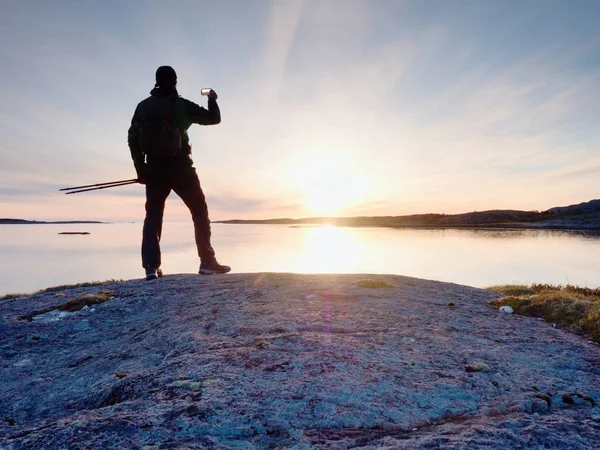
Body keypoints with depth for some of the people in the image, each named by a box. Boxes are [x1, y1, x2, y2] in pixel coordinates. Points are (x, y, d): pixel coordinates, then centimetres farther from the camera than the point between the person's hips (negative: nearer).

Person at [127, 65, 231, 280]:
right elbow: (214, 118, 6)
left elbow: (132, 138, 6)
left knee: (153, 216, 9)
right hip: (180, 167, -3)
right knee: (200, 212, 5)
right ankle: (207, 262, 2)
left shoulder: (143, 106, 10)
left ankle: (151, 266, 1)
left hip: (154, 169, 4)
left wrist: (140, 169, 9)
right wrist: (212, 100, 26)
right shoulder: (182, 105, 0)